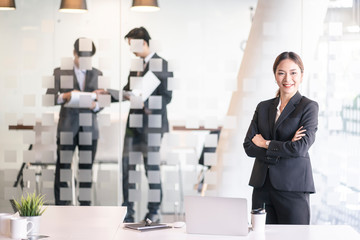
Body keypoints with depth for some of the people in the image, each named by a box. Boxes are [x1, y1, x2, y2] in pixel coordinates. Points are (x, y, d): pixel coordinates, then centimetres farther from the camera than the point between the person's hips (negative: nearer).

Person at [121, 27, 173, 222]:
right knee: (127, 165, 4)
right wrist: (127, 94, -6)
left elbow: (166, 96, -11)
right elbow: (128, 89, 17)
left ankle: (154, 212, 10)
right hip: (134, 122, 7)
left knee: (151, 166, -1)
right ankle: (128, 211, 11)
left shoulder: (161, 64, -6)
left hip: (152, 122, -6)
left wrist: (145, 103, -21)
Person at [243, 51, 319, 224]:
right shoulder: (263, 107, 13)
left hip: (293, 188, -4)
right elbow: (248, 146, 3)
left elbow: (301, 148, -13)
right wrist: (285, 147, -9)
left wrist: (266, 144, -3)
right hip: (262, 186, 4)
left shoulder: (309, 107, 0)